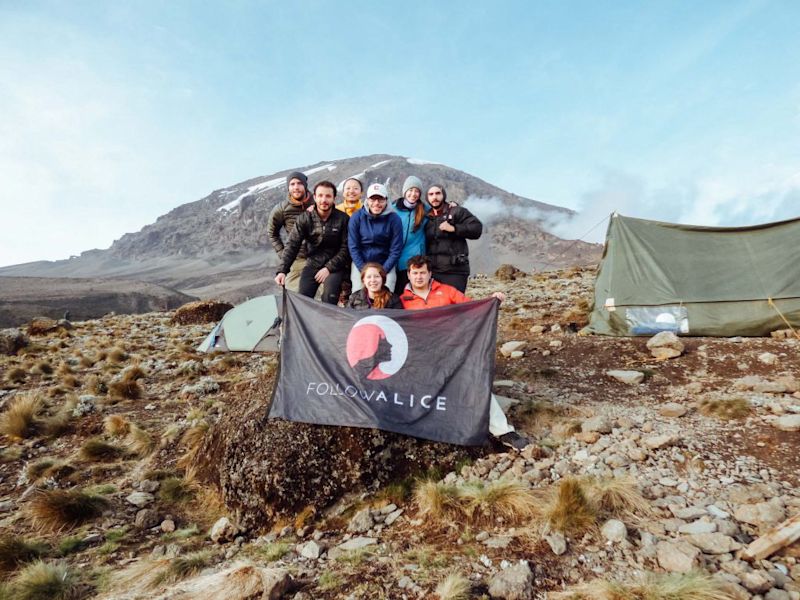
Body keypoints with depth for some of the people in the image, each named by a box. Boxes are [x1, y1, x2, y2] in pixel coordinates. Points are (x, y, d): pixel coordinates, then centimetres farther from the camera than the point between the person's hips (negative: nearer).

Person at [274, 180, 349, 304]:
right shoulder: (304, 219, -3)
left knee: (329, 298, -26)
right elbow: (292, 245, -6)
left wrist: (329, 268, -15)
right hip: (312, 264, 2)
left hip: (334, 266, -2)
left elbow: (345, 248, -7)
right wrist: (282, 270, -18)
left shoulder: (343, 219, -7)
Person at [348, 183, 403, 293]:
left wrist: (382, 271, -11)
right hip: (361, 264, 1)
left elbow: (395, 250, -5)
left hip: (386, 265, 0)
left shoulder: (394, 219, -7)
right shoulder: (357, 217, -5)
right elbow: (353, 247, -4)